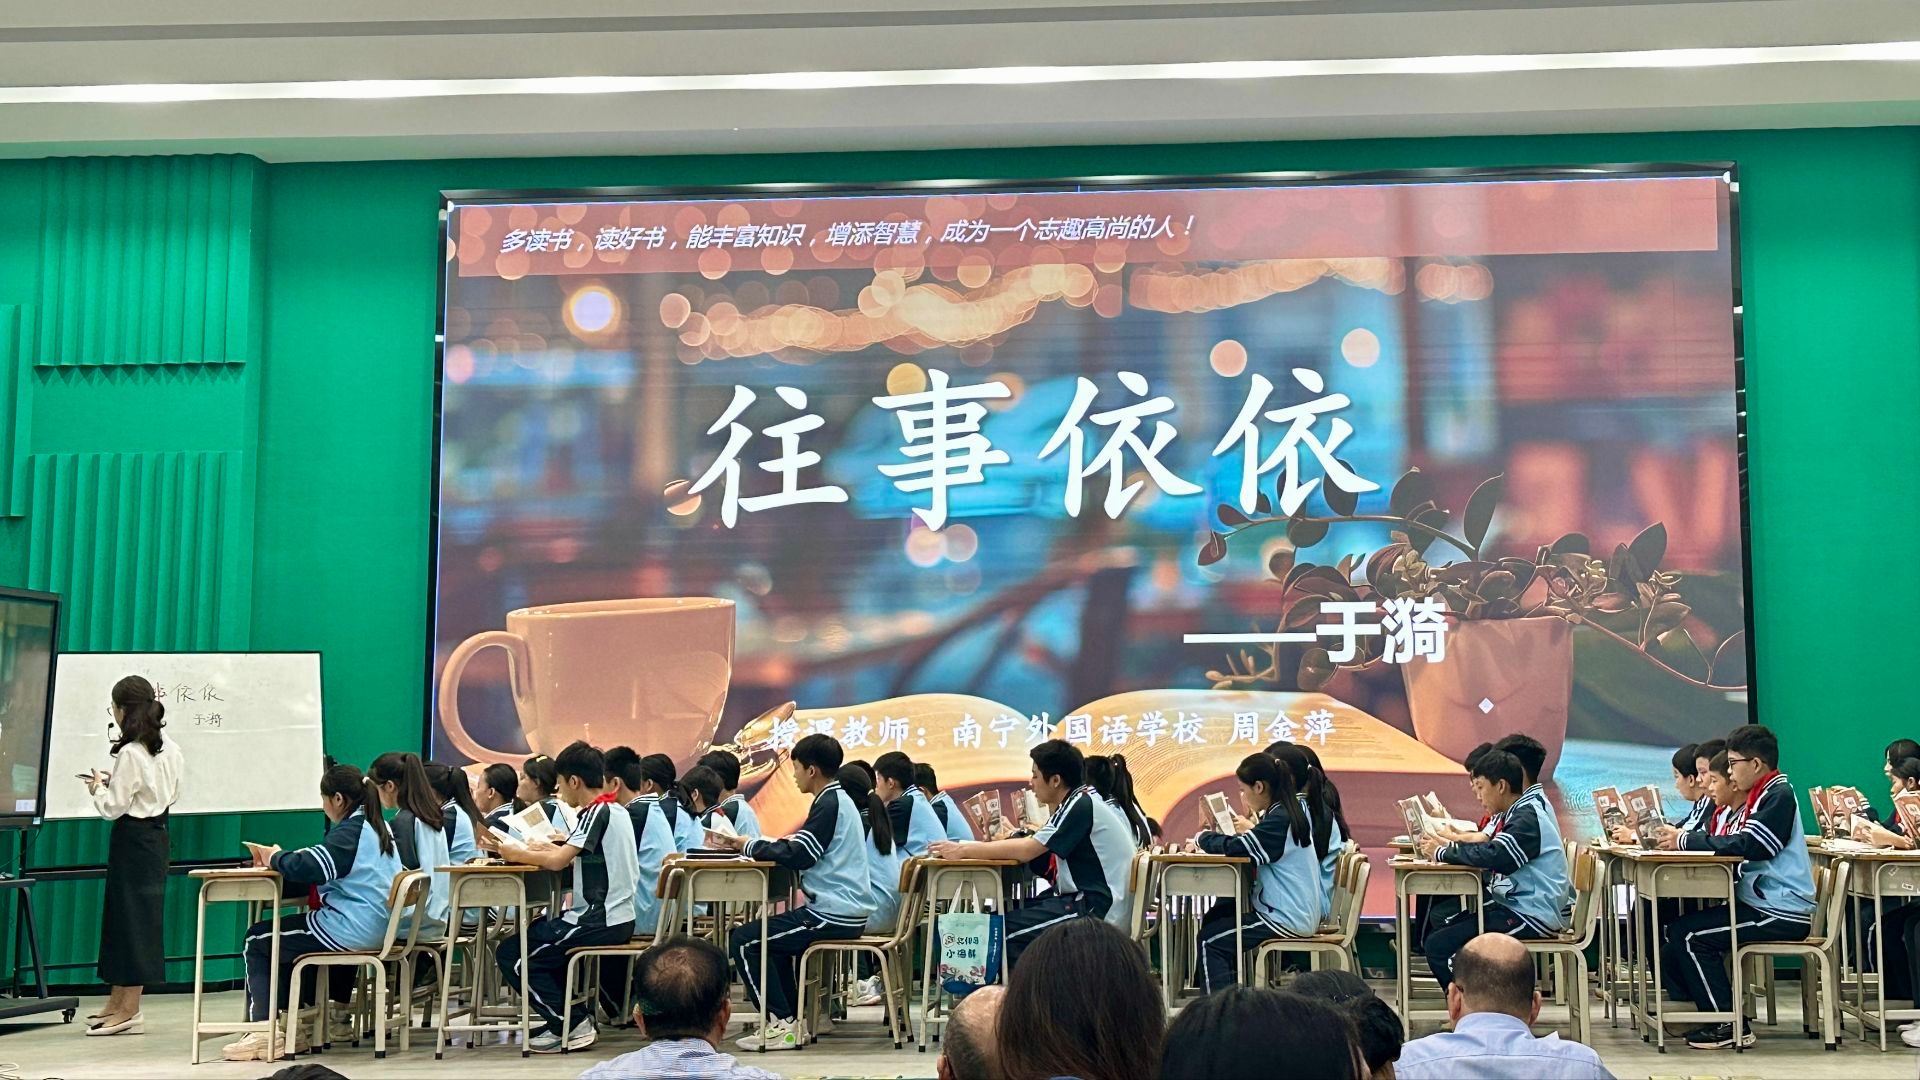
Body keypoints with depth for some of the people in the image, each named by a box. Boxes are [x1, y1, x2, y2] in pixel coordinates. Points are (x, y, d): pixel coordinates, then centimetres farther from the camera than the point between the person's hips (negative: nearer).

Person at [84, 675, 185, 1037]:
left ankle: (130, 1011, 4)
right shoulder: (171, 750, 6)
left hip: (132, 838, -9)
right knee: (122, 915, 15)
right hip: (157, 833, 9)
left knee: (130, 915, -2)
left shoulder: (130, 754, -19)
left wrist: (98, 789, 3)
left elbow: (113, 807, -17)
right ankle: (117, 1002, 22)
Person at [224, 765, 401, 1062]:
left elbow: (308, 868, -27)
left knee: (257, 940, 6)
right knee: (286, 932, 29)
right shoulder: (378, 827, 13)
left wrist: (275, 858, -7)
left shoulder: (351, 831, -16)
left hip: (350, 931, -10)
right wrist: (284, 859, 7)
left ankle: (263, 1030, -2)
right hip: (375, 929, 10)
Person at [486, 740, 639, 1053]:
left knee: (511, 954, 0)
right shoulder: (616, 811, 12)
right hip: (618, 919, 10)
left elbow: (558, 862, -23)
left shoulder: (597, 813, -16)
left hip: (599, 921, -10)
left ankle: (570, 1025, -3)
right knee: (536, 938, 26)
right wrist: (547, 848, 9)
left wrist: (517, 854, -9)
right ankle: (577, 1014, 17)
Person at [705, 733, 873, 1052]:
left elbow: (798, 855, -21)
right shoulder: (839, 799, 16)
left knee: (743, 940, -6)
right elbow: (801, 849, 18)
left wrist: (748, 846, -8)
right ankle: (794, 1019, 25)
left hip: (832, 915, -11)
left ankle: (781, 1024, -6)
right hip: (846, 911, 11)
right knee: (774, 936, 31)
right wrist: (750, 845, 8)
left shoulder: (829, 804, -15)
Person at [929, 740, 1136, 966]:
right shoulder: (1081, 801, 14)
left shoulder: (1082, 805, -14)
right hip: (1082, 899, 10)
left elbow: (1026, 850, -17)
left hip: (1094, 908, -10)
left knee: (1003, 930, -14)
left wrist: (964, 850, -12)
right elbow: (1034, 847, 11)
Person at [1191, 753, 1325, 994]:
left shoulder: (1280, 819, -21)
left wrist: (1203, 838, -10)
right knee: (1215, 917, 18)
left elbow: (1236, 847, -26)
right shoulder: (1292, 811, 10)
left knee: (1210, 940, -4)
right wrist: (1252, 828, -4)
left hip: (1287, 920, -10)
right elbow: (1255, 845, 13)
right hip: (1300, 912, 10)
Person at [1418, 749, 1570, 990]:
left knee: (1440, 946, -15)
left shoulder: (1529, 817, -17)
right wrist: (1447, 845, -5)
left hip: (1533, 915, -10)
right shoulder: (1514, 813, 14)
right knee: (1438, 931, 10)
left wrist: (1443, 853, -17)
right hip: (1512, 905, 10)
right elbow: (1485, 845, 13)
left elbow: (1493, 855, -30)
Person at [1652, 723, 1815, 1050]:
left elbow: (1745, 846, -23)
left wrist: (1685, 841, -17)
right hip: (1761, 902, 10)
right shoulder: (1761, 796, 19)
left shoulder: (1780, 795, -12)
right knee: (1679, 930, 4)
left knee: (1690, 934, -15)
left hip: (1782, 911, -10)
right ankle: (1708, 1014, 9)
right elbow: (1734, 843, 13)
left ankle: (1730, 1027, -8)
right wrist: (1680, 838, -2)